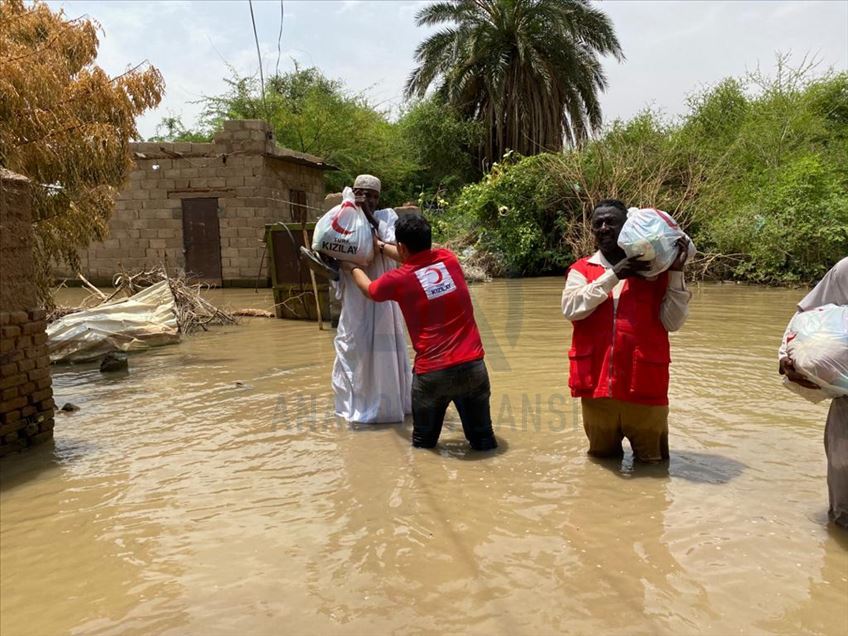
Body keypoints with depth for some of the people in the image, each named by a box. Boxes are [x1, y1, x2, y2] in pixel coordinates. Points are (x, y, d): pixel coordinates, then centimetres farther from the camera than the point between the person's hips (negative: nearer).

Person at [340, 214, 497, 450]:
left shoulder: (397, 280, -4)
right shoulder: (448, 259, 4)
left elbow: (368, 289, 21)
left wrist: (352, 267, 42)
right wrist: (382, 246, 41)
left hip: (433, 373, -2)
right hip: (473, 366, 3)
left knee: (423, 443, 20)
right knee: (483, 441, 15)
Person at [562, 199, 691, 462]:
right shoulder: (581, 270, 5)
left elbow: (673, 322, -5)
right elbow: (571, 308, -13)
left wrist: (676, 272, -12)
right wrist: (613, 276, -16)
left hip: (645, 385, -1)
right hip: (596, 384, 1)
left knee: (653, 464, 16)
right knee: (602, 460, 22)